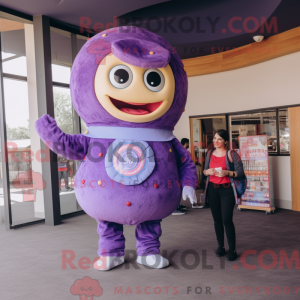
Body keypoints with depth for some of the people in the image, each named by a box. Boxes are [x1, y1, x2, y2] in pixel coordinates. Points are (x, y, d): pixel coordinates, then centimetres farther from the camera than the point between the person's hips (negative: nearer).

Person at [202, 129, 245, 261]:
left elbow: (240, 172, -7)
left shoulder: (232, 154, -6)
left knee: (227, 220, -7)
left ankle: (232, 250, 6)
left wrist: (227, 172, -22)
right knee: (217, 220, 9)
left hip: (226, 189, -5)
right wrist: (208, 171, -8)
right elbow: (204, 170, 15)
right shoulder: (210, 153, 9)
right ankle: (221, 247, 23)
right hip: (212, 189, 5)